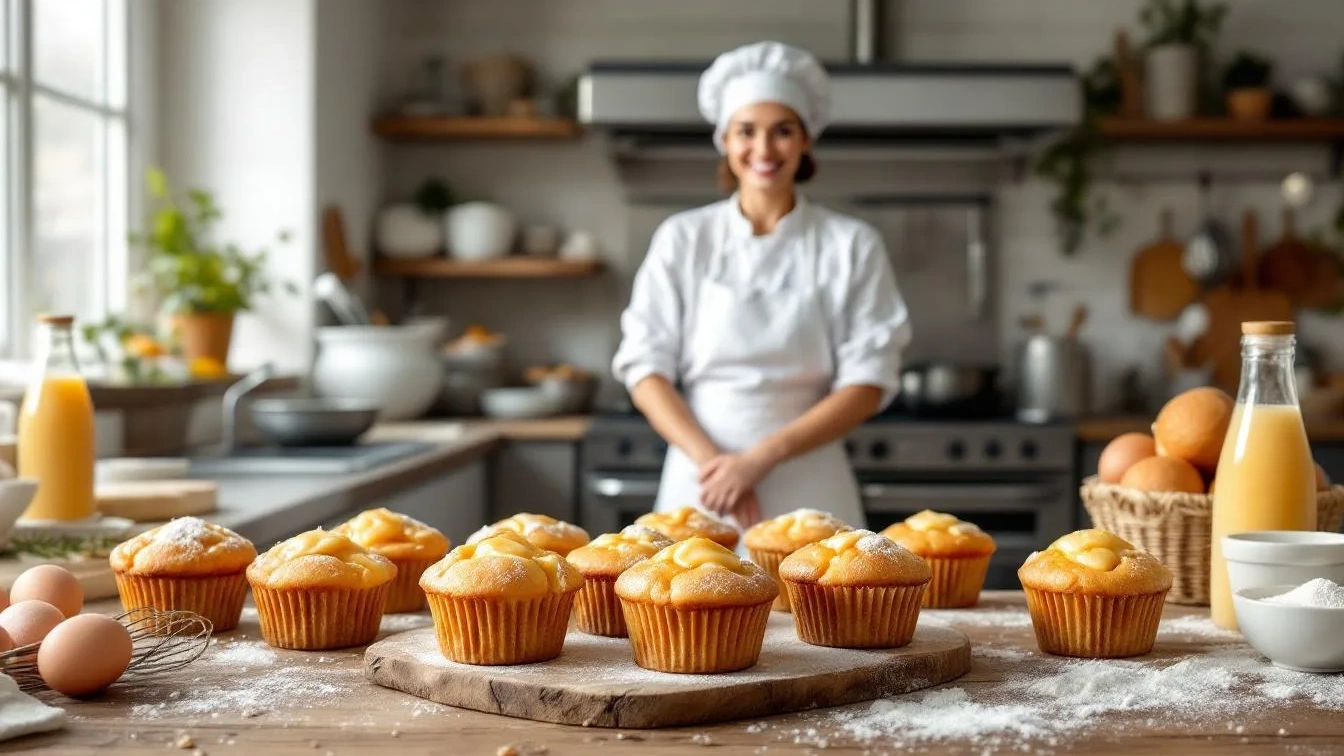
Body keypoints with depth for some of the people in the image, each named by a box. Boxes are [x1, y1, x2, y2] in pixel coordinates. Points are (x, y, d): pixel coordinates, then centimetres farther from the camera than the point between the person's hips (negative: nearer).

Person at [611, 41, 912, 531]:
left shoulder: (851, 245, 0)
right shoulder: (682, 239, 2)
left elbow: (868, 383, -3)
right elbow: (644, 367, 0)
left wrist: (761, 458, -13)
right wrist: (710, 459, -14)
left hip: (808, 488, 0)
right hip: (701, 483, 1)